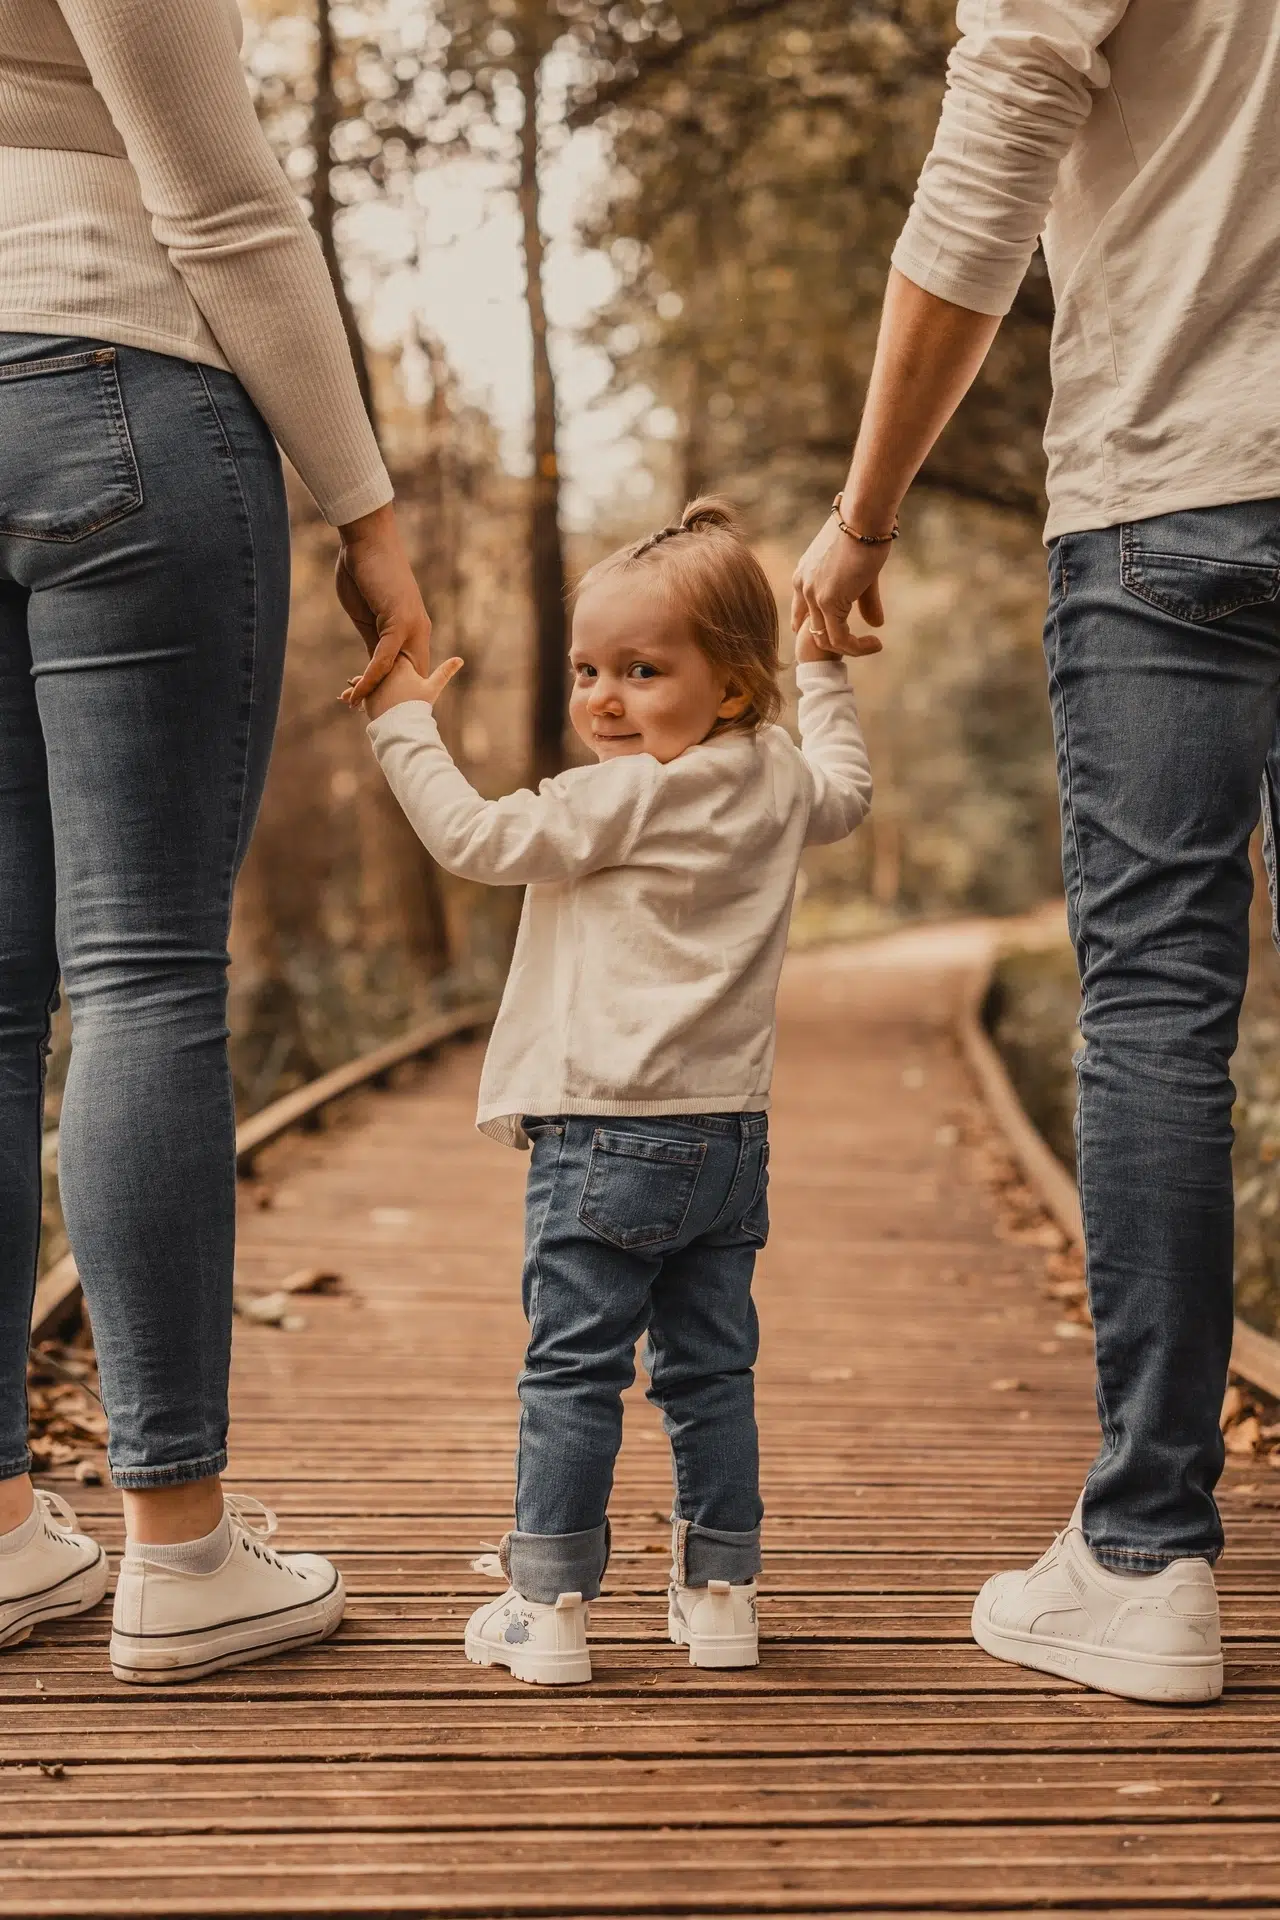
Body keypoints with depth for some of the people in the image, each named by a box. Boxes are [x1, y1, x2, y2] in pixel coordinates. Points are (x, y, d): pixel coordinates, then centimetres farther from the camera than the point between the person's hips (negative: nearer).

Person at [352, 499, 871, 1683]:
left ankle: (549, 1606, 1)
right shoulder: (781, 786, 9)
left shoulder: (621, 796, -13)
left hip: (607, 1136, -7)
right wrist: (824, 673, 44)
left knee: (573, 1373, -1)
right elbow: (847, 792, 32)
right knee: (712, 1370, 13)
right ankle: (720, 1595, 18)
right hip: (731, 1136, 7)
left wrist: (405, 725, -1)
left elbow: (479, 840, -11)